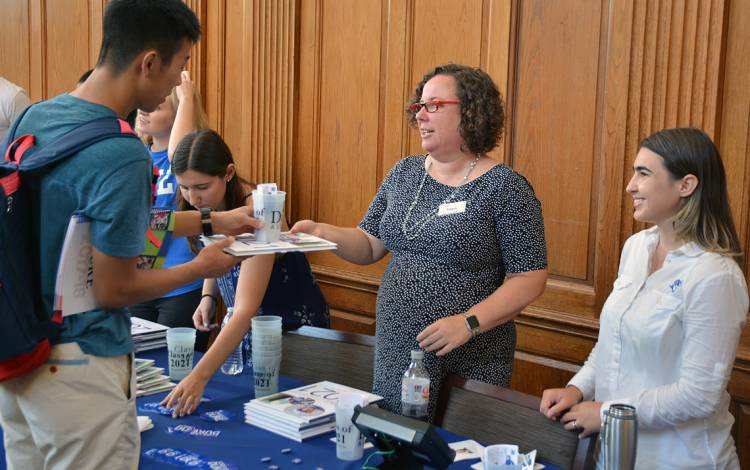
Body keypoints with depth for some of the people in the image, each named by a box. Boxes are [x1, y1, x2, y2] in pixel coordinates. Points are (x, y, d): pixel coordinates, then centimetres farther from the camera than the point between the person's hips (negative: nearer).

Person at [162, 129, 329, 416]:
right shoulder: (209, 206, -8)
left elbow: (246, 310, -37)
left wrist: (200, 375, -45)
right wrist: (208, 297, -8)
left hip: (293, 327, -7)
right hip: (245, 328, 7)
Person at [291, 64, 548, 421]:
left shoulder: (506, 187, -11)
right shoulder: (404, 173, 7)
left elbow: (530, 278, -12)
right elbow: (370, 245, 12)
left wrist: (469, 322, -22)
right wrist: (322, 232, -6)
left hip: (468, 365, -5)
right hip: (395, 355, 5)